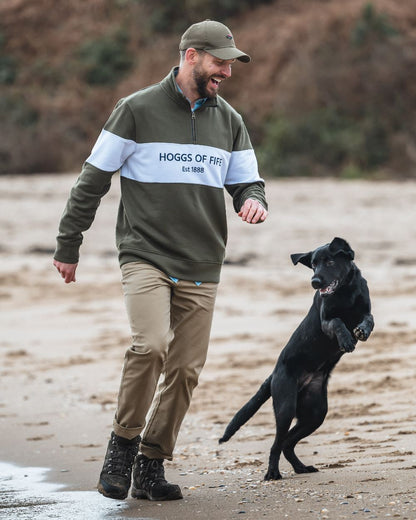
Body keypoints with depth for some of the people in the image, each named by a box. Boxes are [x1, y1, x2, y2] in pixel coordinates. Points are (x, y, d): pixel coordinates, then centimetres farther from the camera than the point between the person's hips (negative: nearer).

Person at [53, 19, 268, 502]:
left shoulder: (229, 122, 13)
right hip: (145, 257, -5)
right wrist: (67, 245, 2)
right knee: (151, 344, -24)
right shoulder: (137, 110, -2)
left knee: (185, 368, 1)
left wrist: (253, 201, -6)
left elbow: (247, 182, 20)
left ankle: (150, 467, 13)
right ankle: (123, 443, -4)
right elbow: (92, 181, 2)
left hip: (200, 270, 5)